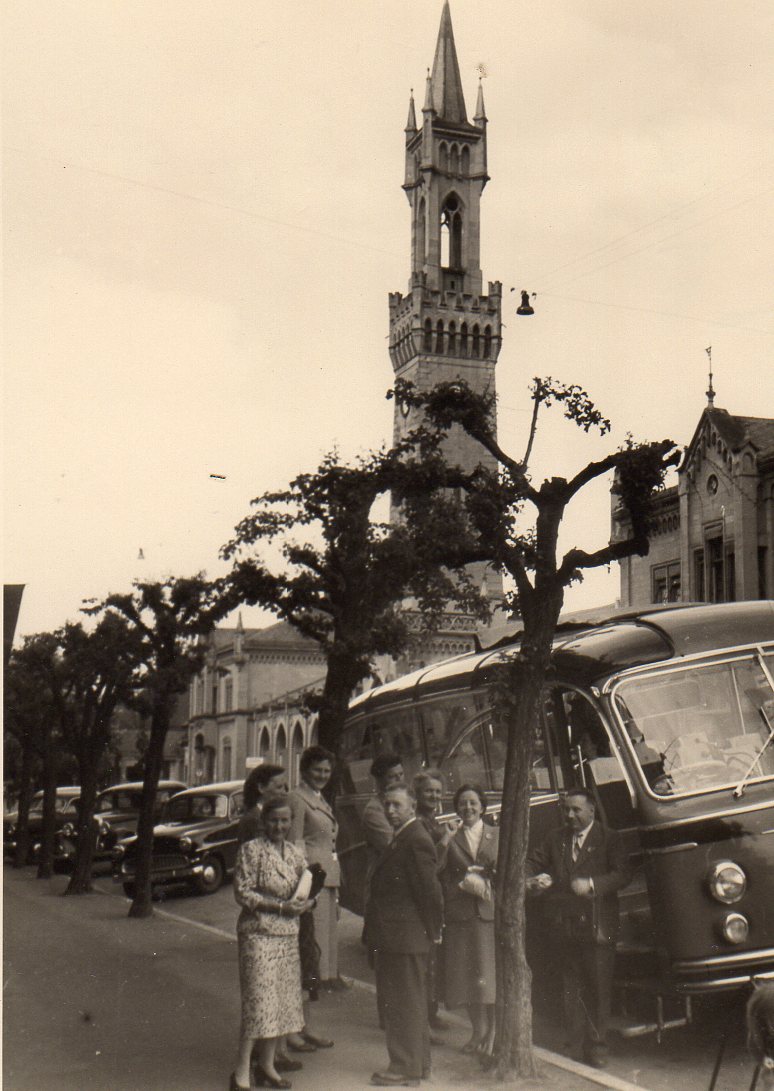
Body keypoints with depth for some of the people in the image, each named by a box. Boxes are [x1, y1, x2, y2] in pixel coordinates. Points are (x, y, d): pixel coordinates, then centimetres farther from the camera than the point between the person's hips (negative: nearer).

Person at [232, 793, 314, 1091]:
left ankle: (266, 1065, 23)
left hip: (289, 935, 7)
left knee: (283, 1002, 10)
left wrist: (304, 902, -4)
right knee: (258, 1002, -8)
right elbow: (242, 893, -12)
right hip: (259, 934, -6)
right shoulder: (251, 850, -8)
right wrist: (280, 906, -17)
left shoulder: (294, 852, 11)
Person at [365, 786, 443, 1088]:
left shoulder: (416, 841, -19)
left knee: (404, 1003, -1)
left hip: (405, 937, -10)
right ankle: (418, 1063, 29)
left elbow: (431, 890, -21)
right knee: (410, 1002, 18)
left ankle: (406, 1069, 8)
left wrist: (432, 932, -12)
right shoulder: (402, 838, 14)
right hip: (399, 937, 10)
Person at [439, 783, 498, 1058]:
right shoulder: (451, 842, 8)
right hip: (461, 916, 1)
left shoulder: (498, 836, 6)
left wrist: (485, 885, -10)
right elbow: (445, 883, 7)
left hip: (492, 913, -1)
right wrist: (465, 885, -10)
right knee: (468, 976, 6)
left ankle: (492, 1032, 10)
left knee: (492, 975, -2)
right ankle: (478, 1031, 21)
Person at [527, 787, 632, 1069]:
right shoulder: (556, 838, 12)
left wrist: (592, 884, -21)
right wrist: (532, 880, -9)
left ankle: (597, 1046, 11)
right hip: (565, 926, 4)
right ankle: (575, 1043, 17)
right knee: (571, 987, 9)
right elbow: (534, 863, 14)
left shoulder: (609, 839, 0)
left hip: (598, 927, -3)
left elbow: (623, 874, -9)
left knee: (599, 988, 2)